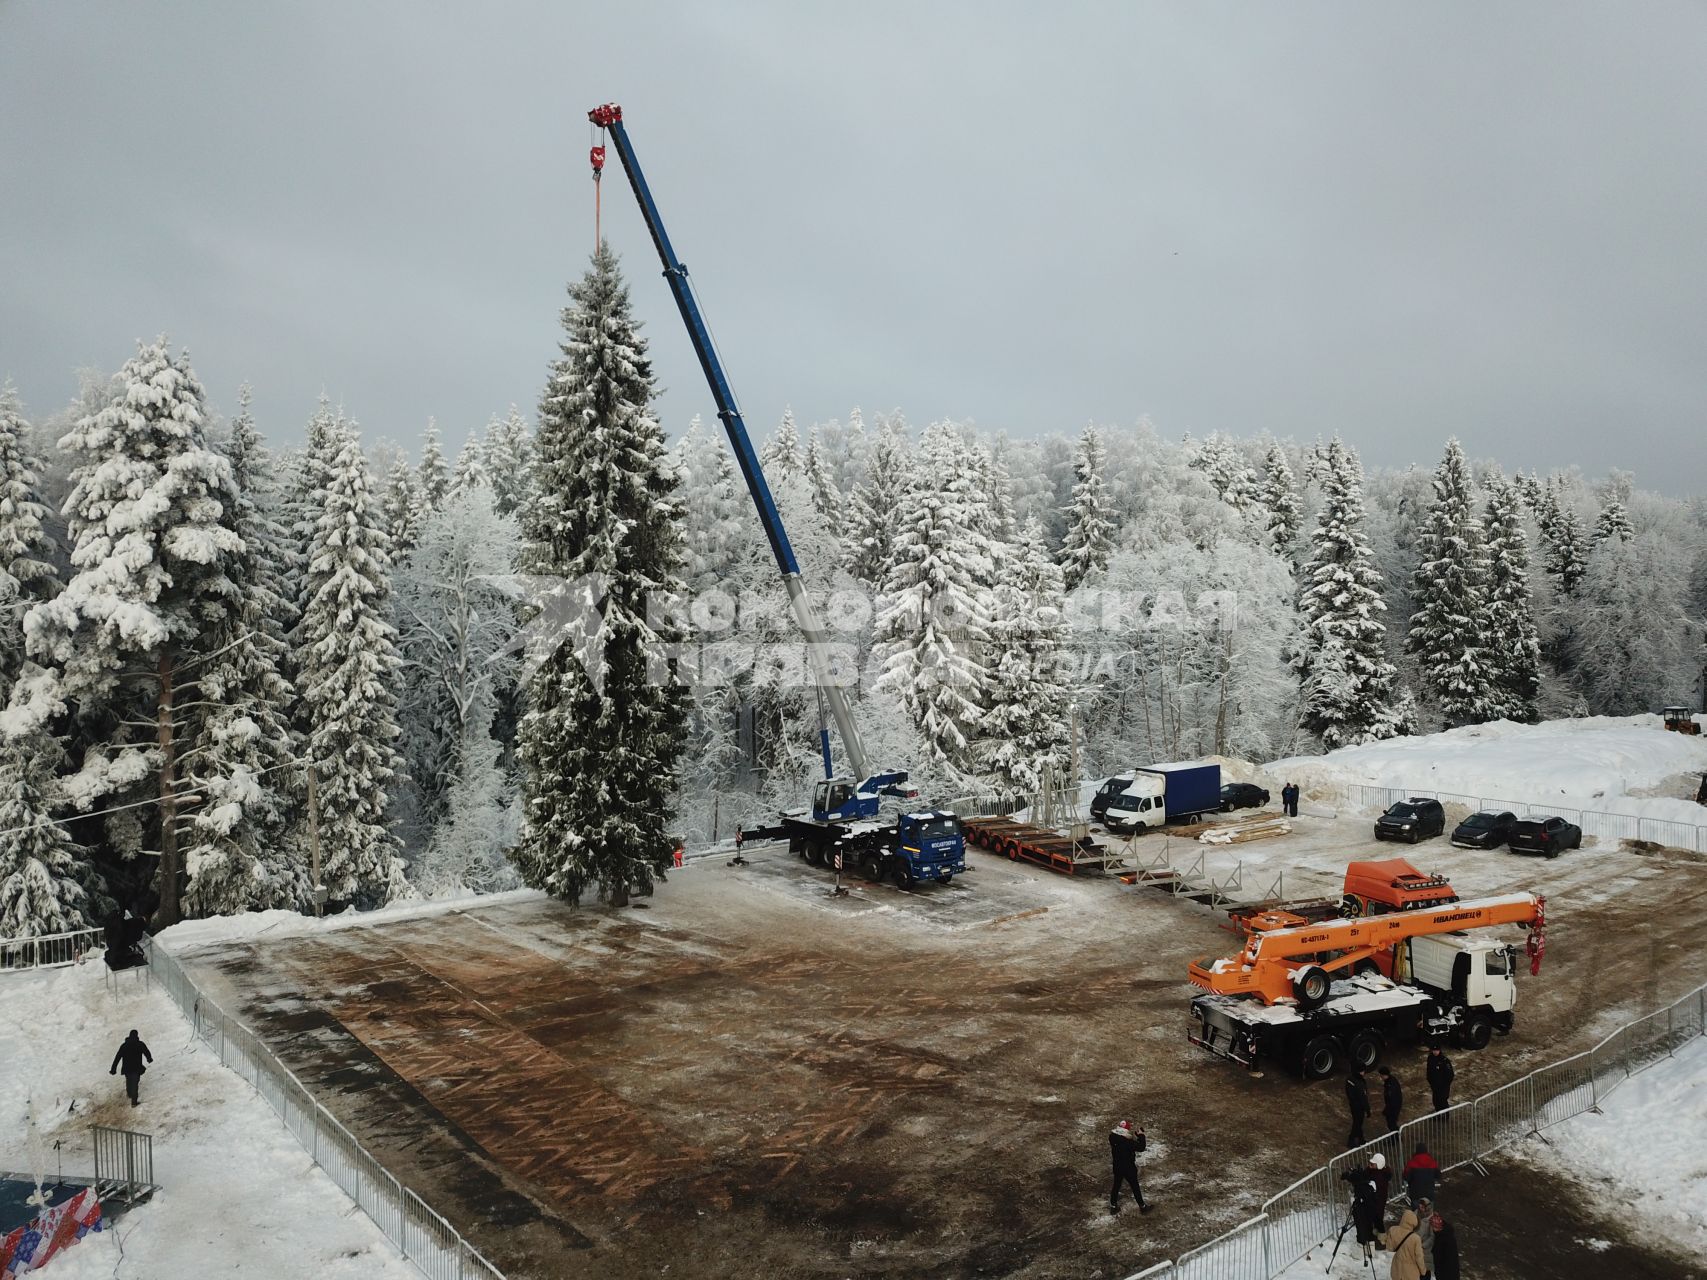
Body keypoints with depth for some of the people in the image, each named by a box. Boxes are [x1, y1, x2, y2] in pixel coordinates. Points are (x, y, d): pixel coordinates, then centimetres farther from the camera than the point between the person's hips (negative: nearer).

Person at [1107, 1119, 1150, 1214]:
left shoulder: (1112, 1137, -14)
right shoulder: (1128, 1142, -33)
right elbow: (1141, 1147, -21)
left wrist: (1135, 1134, 1)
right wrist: (1141, 1135, -13)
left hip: (1117, 1167, 5)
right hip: (1129, 1168, -5)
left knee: (1116, 1185, 22)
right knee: (1135, 1187, 15)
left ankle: (1113, 1206, 35)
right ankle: (1142, 1207, 34)